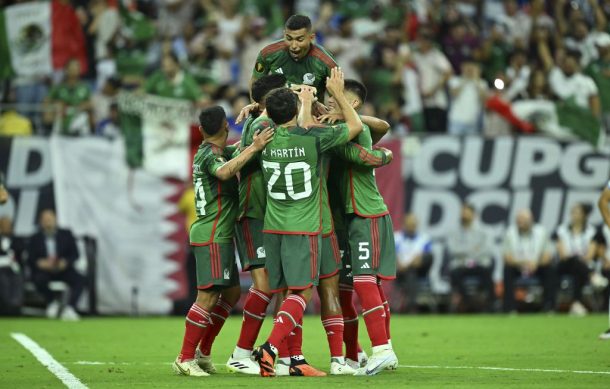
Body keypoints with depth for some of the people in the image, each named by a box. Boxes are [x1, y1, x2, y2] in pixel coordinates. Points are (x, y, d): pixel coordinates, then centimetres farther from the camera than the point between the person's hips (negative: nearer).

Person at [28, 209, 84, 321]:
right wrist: (39, 263, -21)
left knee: (79, 280, -29)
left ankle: (70, 308, -36)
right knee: (39, 280, -35)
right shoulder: (35, 239, 8)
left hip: (63, 269, 0)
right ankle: (52, 302, -7)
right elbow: (30, 259, 2)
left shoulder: (66, 235, 7)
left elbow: (75, 254, 2)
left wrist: (65, 262, -19)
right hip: (44, 270, 0)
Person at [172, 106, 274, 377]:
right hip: (211, 236, -10)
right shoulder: (209, 156, -15)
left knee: (231, 293, 14)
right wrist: (254, 148, -41)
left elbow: (237, 151, 30)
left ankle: (203, 352, 18)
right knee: (208, 296, -12)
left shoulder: (216, 152, 14)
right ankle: (185, 359, -12)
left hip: (220, 235, 10)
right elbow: (224, 172, -38)